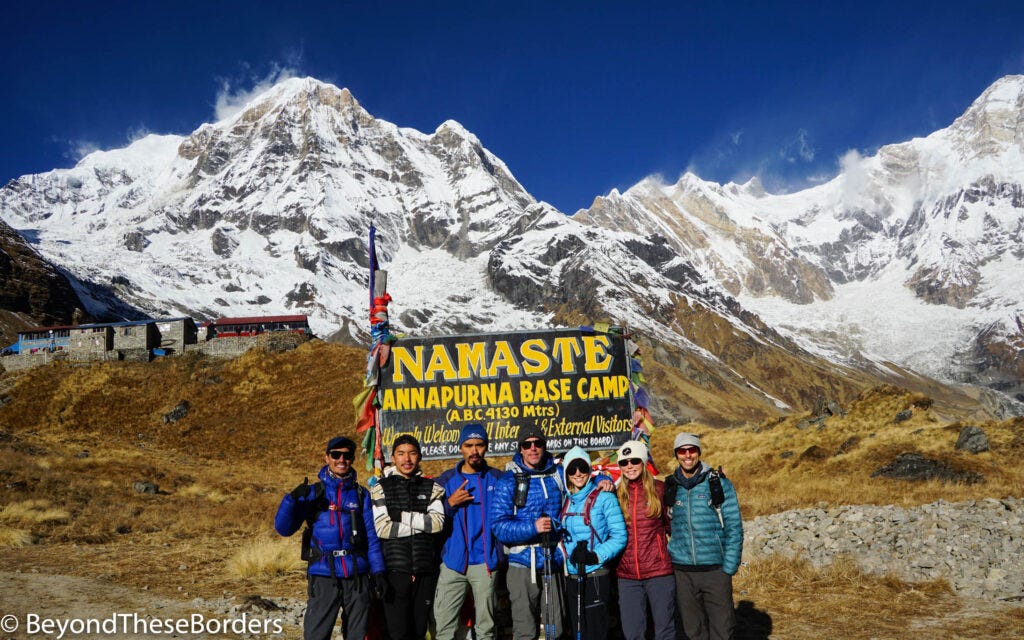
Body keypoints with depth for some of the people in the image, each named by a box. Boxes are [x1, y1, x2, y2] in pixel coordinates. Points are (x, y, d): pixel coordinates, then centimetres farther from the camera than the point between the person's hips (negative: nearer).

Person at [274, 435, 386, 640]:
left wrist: (378, 571, 0)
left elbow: (371, 536, 8)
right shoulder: (313, 492, 4)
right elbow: (283, 528, -2)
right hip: (323, 577, -1)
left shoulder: (361, 494, 7)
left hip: (357, 577, 2)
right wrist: (292, 499, -17)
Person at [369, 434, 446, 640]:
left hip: (425, 571, 3)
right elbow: (382, 528, -9)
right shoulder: (380, 489, 3)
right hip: (395, 570, -2)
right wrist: (422, 524, -7)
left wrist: (401, 516, -9)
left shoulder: (432, 488, 9)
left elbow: (438, 522, -6)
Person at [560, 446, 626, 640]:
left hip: (596, 577, -5)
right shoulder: (564, 500, 9)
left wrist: (597, 556, -22)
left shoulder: (604, 497, -7)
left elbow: (619, 536, -11)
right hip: (571, 578, 6)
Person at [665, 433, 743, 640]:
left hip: (715, 569, -2)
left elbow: (734, 527, -3)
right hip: (682, 571, 3)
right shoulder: (670, 487, 6)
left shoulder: (719, 483, -2)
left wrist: (730, 566, -8)